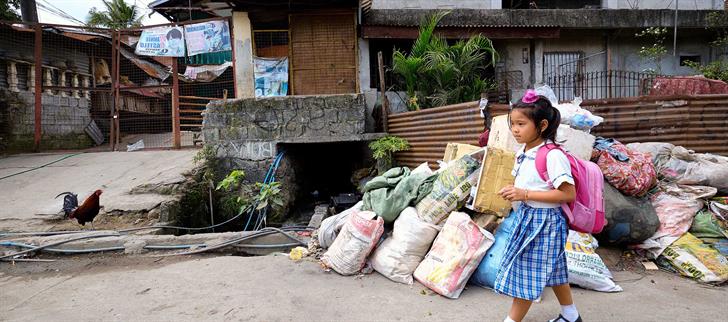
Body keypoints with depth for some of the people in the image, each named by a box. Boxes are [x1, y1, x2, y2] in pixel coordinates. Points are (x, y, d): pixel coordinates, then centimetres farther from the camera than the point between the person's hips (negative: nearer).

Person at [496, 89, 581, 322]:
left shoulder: (553, 156, -22)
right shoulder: (524, 154, 5)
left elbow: (568, 194, -25)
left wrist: (525, 194, -27)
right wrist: (513, 193, 0)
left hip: (544, 221, -9)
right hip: (526, 217, 9)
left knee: (527, 275, 1)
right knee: (552, 270, 22)